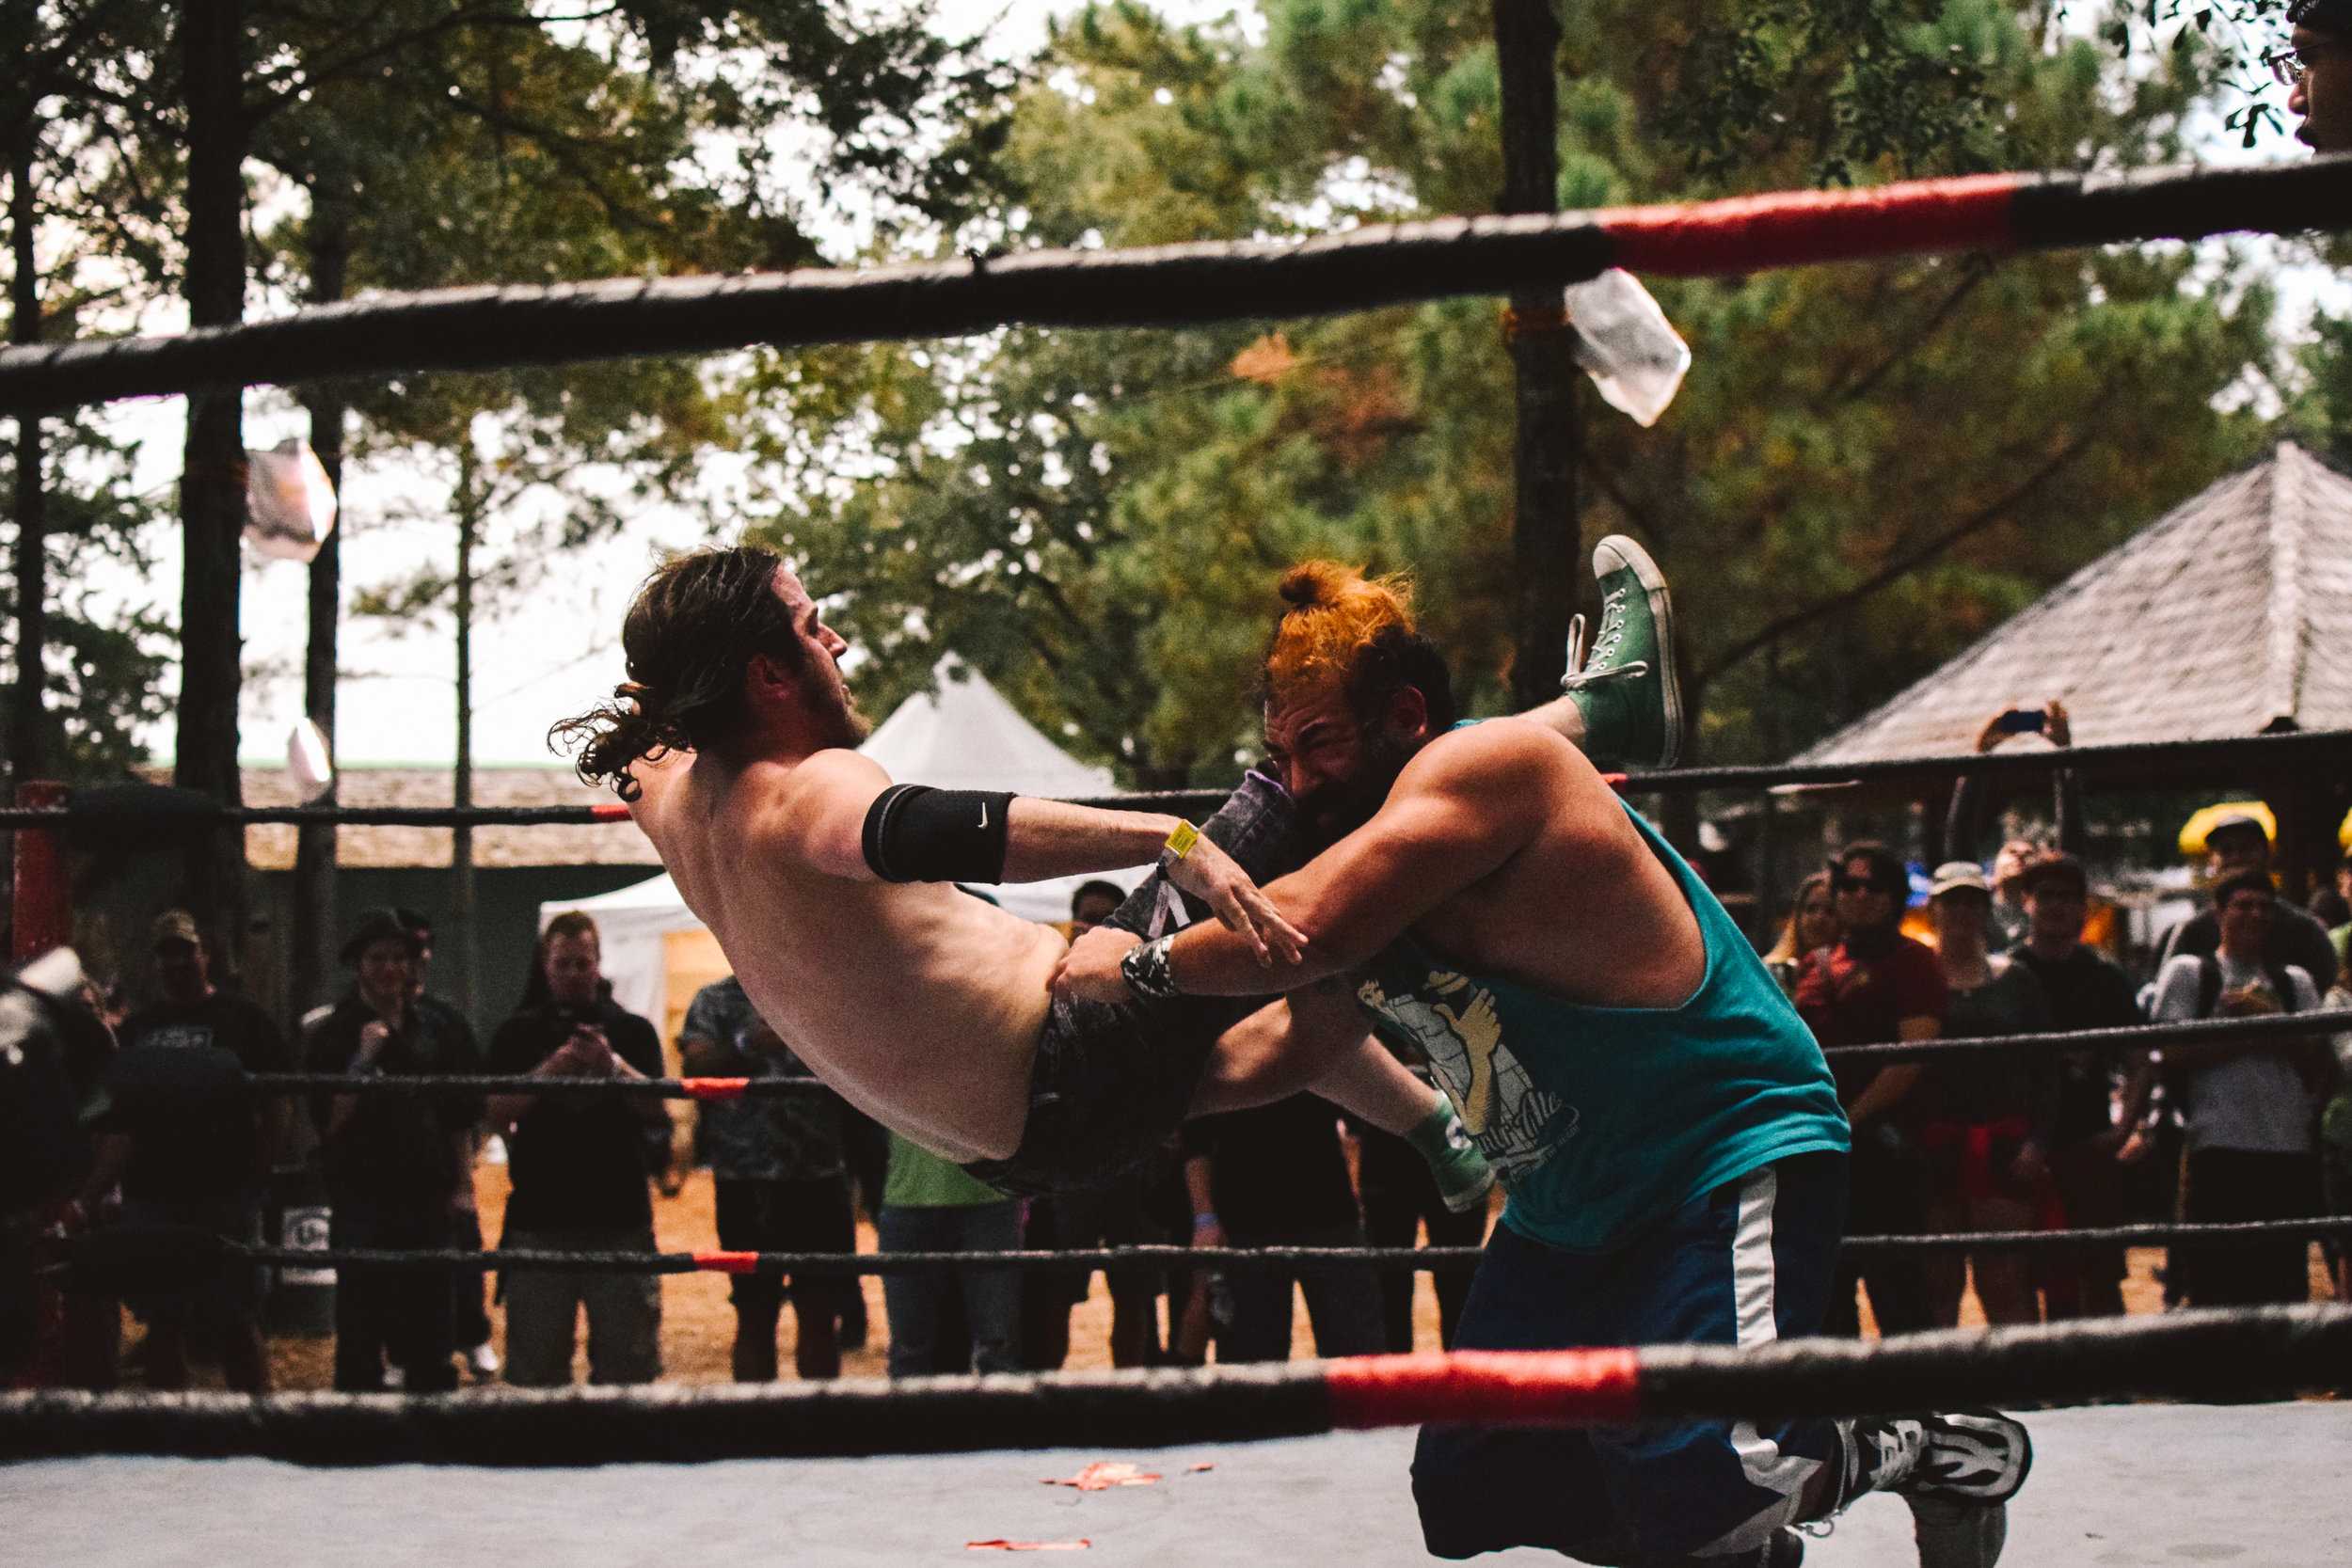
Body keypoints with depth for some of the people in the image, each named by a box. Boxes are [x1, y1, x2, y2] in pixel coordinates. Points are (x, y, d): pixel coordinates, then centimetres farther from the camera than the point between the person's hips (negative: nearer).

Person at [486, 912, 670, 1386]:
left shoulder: (633, 1032, 10)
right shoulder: (518, 1035, 10)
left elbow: (656, 1110, -2)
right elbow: (498, 1113, -2)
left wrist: (612, 1065, -18)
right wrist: (550, 1070, -15)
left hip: (620, 1217, 0)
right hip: (539, 1217, 0)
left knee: (627, 1364, 1)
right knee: (536, 1366, 3)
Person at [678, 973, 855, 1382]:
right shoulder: (715, 1001, 6)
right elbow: (697, 1065, -9)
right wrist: (747, 1046, -24)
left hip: (820, 1180, 2)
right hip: (746, 1183, -2)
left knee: (821, 1314, 5)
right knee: (756, 1316, 4)